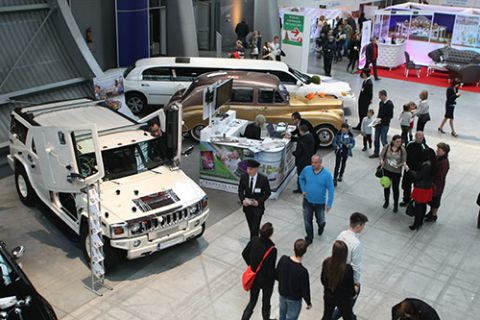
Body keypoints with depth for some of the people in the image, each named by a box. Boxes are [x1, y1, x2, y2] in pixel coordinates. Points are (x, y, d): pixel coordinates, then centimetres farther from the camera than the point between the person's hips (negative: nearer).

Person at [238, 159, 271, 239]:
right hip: (247, 206, 3)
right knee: (251, 227, 16)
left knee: (255, 229, -8)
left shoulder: (263, 179, -17)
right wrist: (243, 200, -13)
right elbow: (240, 190, 5)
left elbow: (267, 193, -5)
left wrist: (259, 201, -17)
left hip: (258, 207, -3)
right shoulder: (243, 177, -9)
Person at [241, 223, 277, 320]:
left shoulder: (254, 240, -16)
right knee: (266, 303, 22)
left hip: (254, 278, 4)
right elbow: (270, 270, -25)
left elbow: (244, 254, 0)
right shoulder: (272, 249, -31)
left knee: (252, 302, 23)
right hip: (266, 280, -4)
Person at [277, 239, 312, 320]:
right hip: (294, 300, -5)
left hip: (282, 294, 5)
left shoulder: (283, 259, -21)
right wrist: (309, 303, -1)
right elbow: (305, 290, -20)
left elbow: (277, 276, -3)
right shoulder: (302, 271, -35)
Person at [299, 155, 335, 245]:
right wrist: (303, 190, 2)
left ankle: (321, 227, 54)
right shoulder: (307, 169, -12)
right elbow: (301, 178, 10)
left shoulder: (327, 174, -20)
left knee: (320, 220, 17)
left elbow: (330, 189, -14)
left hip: (320, 203, -2)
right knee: (307, 221, 9)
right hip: (307, 201, 2)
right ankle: (309, 237, 31)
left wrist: (329, 204, -14)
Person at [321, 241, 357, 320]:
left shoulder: (326, 262, -20)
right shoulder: (347, 269, -33)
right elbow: (351, 289, -20)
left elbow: (323, 280, -3)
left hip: (328, 296, 4)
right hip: (343, 300, -4)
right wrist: (355, 291, 3)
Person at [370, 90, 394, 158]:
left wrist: (382, 120, -20)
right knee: (376, 139, 11)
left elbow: (390, 116, -16)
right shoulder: (381, 103, 9)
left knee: (383, 140, -4)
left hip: (385, 125, -7)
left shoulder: (390, 104, -15)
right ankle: (376, 153, 23)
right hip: (379, 124, 7)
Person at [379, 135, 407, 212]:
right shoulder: (387, 147, -9)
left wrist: (404, 164, -28)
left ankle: (396, 205, 28)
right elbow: (381, 155, -3)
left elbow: (404, 160, -8)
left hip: (396, 172, -2)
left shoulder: (402, 150, -12)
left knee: (395, 188, 7)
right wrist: (381, 160, -22)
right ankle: (386, 201, 42)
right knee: (386, 186, 18)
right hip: (386, 170, 2)